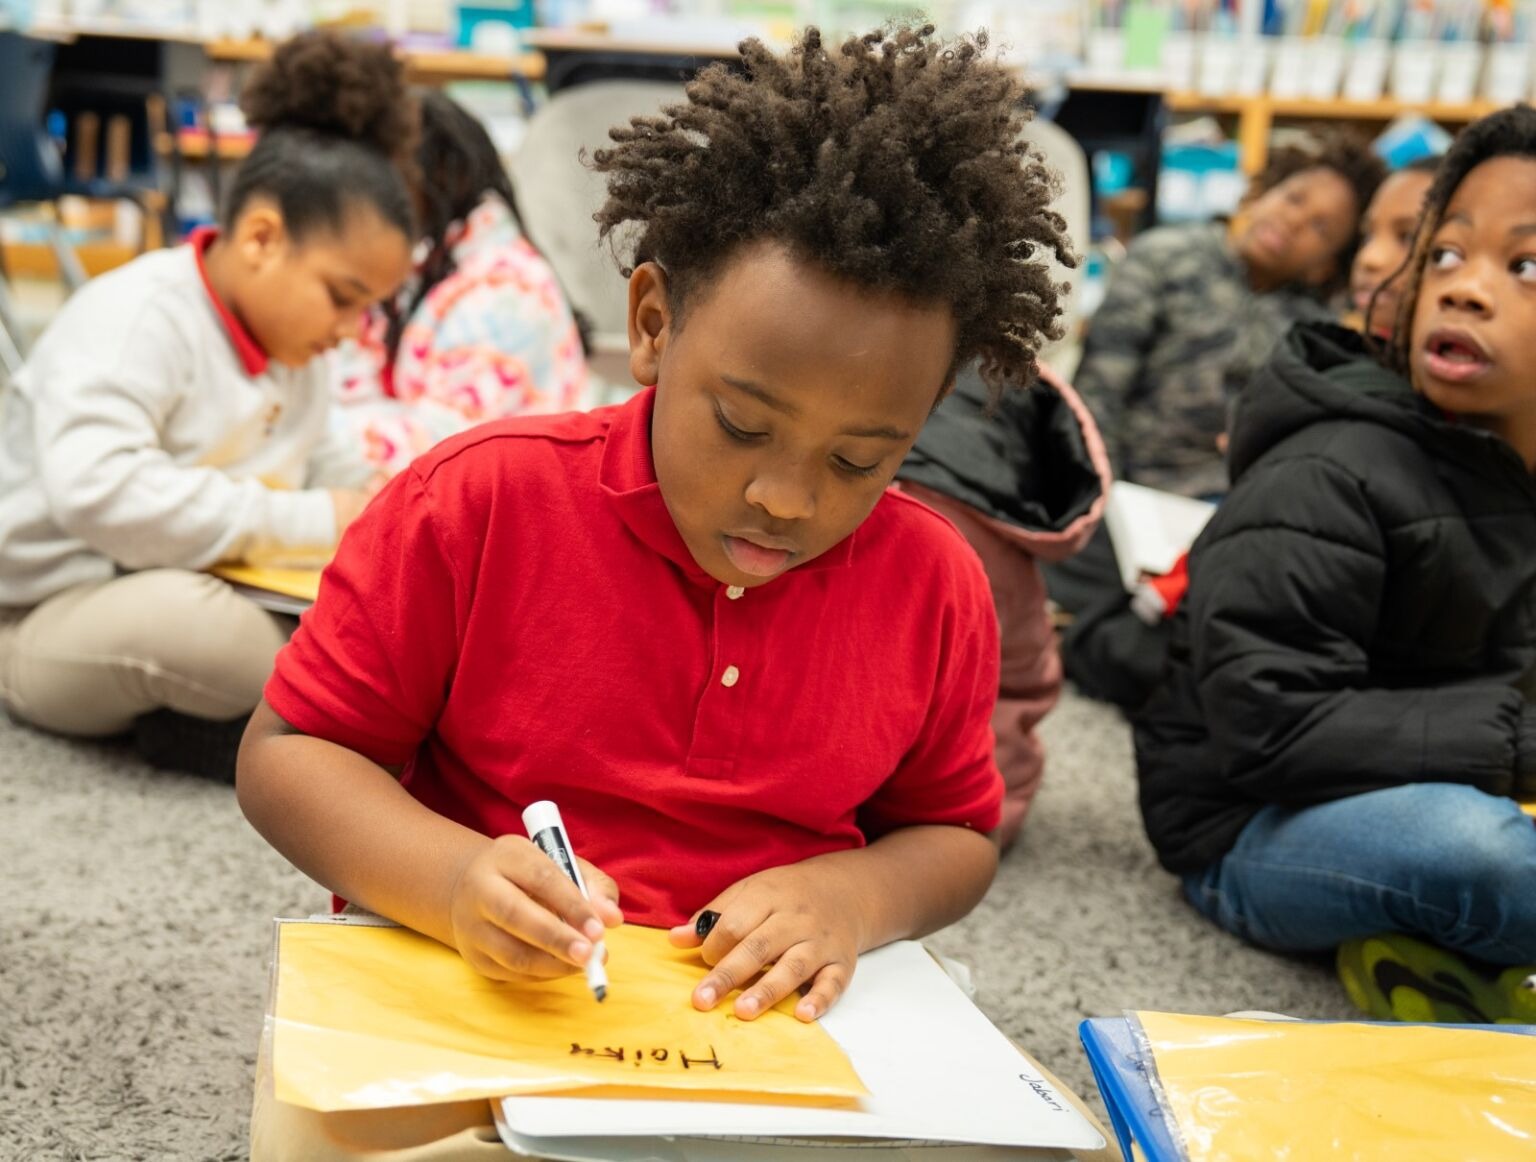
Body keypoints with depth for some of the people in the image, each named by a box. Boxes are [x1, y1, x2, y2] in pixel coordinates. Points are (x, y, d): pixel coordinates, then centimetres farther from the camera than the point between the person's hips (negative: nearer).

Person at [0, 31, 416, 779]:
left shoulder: (290, 339, 8)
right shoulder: (134, 316, -20)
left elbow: (310, 459, 22)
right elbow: (95, 488, -35)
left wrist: (369, 503, -3)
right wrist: (308, 521, -31)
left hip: (215, 586, 9)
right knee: (191, 621, -41)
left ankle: (185, 726, -14)